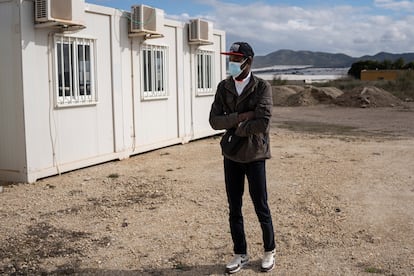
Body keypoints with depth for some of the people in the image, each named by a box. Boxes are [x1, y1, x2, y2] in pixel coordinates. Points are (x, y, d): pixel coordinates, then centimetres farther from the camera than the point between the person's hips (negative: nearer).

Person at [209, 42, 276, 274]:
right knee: (234, 209, 10)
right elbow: (214, 120, -5)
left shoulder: (262, 87, -10)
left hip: (254, 155, -4)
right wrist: (239, 117, -18)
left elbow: (263, 124, -22)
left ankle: (270, 251, 30)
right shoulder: (224, 87, 3)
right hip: (231, 155, 4)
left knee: (261, 207, 7)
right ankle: (241, 255, 26)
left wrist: (236, 129, -11)